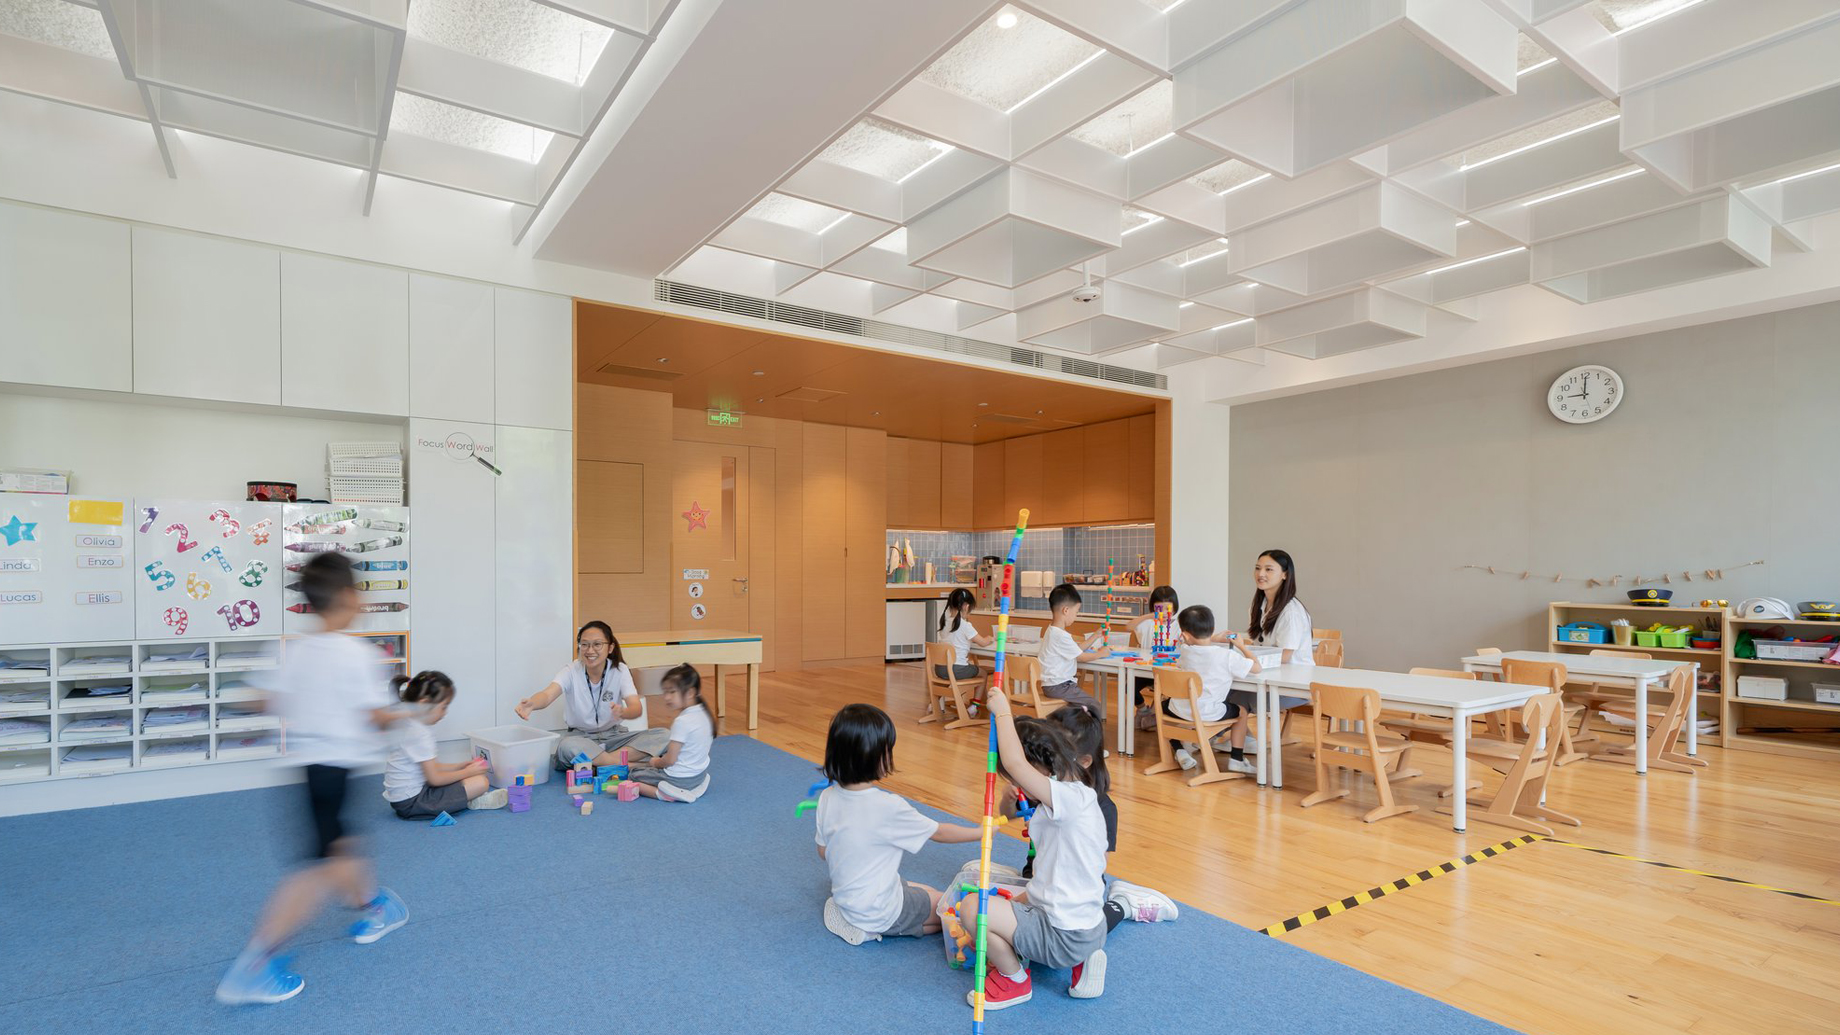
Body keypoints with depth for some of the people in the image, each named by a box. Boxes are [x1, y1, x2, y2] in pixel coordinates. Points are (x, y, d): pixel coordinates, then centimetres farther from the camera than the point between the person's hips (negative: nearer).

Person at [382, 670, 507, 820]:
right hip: (411, 802, -11)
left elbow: (431, 767, 14)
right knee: (481, 783, -16)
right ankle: (473, 802, 10)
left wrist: (463, 765, 8)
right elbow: (434, 779, -21)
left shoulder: (406, 725, 9)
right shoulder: (420, 733, -23)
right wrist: (467, 771, -8)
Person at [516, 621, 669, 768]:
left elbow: (637, 708, -22)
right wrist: (531, 704, -54)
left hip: (614, 735, 2)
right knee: (566, 746, -38)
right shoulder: (571, 671, -10)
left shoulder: (619, 670, -10)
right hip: (580, 737, -1)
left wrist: (622, 712, -47)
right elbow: (548, 694, -30)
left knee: (663, 736, -23)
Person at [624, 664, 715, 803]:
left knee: (635, 773, 8)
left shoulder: (682, 722, -26)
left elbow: (670, 760, -20)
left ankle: (662, 793, -12)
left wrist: (655, 762, 2)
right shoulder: (705, 713, -2)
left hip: (680, 779, -9)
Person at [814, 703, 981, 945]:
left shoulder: (827, 798, -9)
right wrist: (982, 831, 3)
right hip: (878, 913, -8)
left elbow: (823, 852, 4)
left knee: (929, 893, 24)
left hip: (845, 899, 8)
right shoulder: (889, 807, -27)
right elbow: (939, 832, -12)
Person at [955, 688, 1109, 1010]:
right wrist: (1027, 896, 15)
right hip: (1085, 928, 10)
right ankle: (1080, 961, 15)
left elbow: (1014, 763, -37)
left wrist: (1002, 712, -25)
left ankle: (1013, 980, 8)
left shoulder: (1072, 798, -23)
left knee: (971, 907, -17)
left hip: (1065, 936, -10)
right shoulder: (1078, 799, 8)